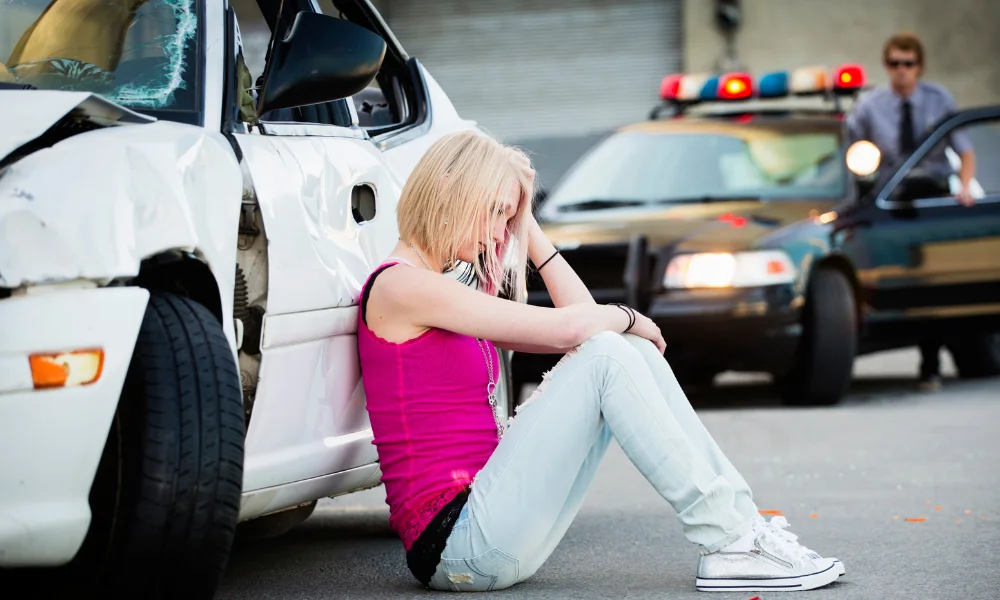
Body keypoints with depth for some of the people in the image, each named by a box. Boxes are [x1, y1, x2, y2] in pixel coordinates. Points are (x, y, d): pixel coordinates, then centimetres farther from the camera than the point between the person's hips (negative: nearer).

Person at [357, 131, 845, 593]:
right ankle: (727, 544, -16)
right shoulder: (400, 286, -10)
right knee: (607, 356, -17)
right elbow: (567, 327, -14)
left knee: (634, 351, 4)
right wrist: (627, 318, 5)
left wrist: (528, 229, 18)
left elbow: (581, 317, 18)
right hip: (458, 543, -10)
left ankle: (740, 523, -2)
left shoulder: (443, 298, 21)